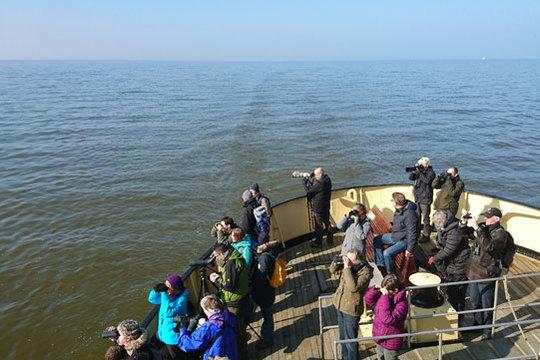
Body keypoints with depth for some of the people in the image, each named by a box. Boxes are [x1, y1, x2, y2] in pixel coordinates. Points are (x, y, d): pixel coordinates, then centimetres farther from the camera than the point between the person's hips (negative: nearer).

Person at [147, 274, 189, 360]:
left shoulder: (182, 299, -28)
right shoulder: (167, 294, -7)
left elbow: (169, 312, -39)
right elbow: (152, 300, 6)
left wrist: (164, 294, -39)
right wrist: (156, 290, -16)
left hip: (173, 337, -7)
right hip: (163, 333, 7)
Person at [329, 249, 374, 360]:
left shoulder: (366, 271, -23)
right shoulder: (349, 265, -5)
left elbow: (354, 287, -35)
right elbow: (332, 270, 6)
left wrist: (347, 268, -34)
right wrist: (337, 262, -15)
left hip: (351, 309, -7)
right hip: (340, 305, 7)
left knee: (350, 339, 5)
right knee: (343, 336, 25)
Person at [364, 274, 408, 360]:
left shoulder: (402, 303, -30)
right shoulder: (382, 295, -8)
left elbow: (388, 319, -39)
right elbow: (368, 300, 0)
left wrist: (385, 298, -38)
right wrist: (375, 289, -17)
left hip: (391, 342, -7)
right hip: (380, 338, 7)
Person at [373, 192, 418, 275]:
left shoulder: (410, 215, -32)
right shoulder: (398, 210, -4)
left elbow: (412, 233, -29)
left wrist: (410, 249, -25)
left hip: (404, 240, -10)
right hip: (395, 235, 10)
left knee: (387, 253, -24)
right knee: (377, 240, 12)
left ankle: (391, 275, -1)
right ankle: (381, 265, 12)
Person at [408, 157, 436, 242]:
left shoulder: (431, 173, -10)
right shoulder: (420, 171, 8)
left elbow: (427, 180, -27)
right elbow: (410, 178, 5)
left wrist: (419, 172, -25)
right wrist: (413, 171, -13)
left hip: (425, 199, -7)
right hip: (417, 198, 7)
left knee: (425, 218, -3)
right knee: (417, 217, 18)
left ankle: (426, 235, 4)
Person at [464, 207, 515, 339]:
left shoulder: (501, 234, -17)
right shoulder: (483, 228, 3)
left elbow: (488, 247, -33)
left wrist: (477, 228, -35)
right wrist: (465, 223, -6)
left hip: (487, 276, -7)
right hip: (474, 272, 7)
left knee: (487, 306, 8)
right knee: (474, 302, 23)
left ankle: (488, 331, 26)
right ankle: (477, 324, 43)